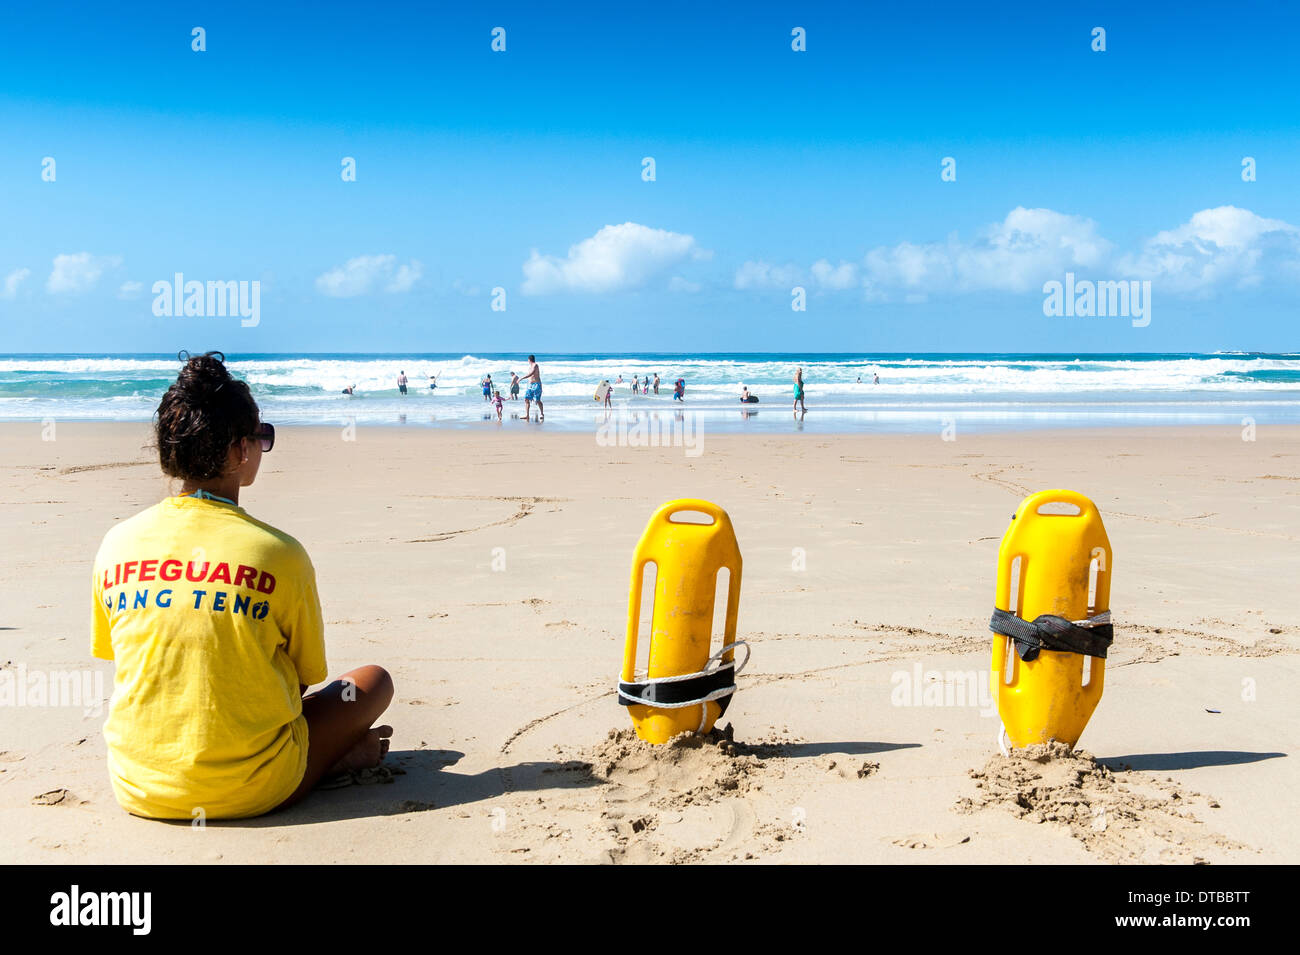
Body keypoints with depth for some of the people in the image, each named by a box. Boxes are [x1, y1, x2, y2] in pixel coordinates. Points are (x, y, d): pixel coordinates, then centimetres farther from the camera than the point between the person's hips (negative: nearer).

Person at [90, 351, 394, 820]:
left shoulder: (117, 543, -2)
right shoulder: (278, 553, -14)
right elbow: (304, 678, -1)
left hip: (137, 791, 4)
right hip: (246, 794, -4)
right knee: (373, 680, 18)